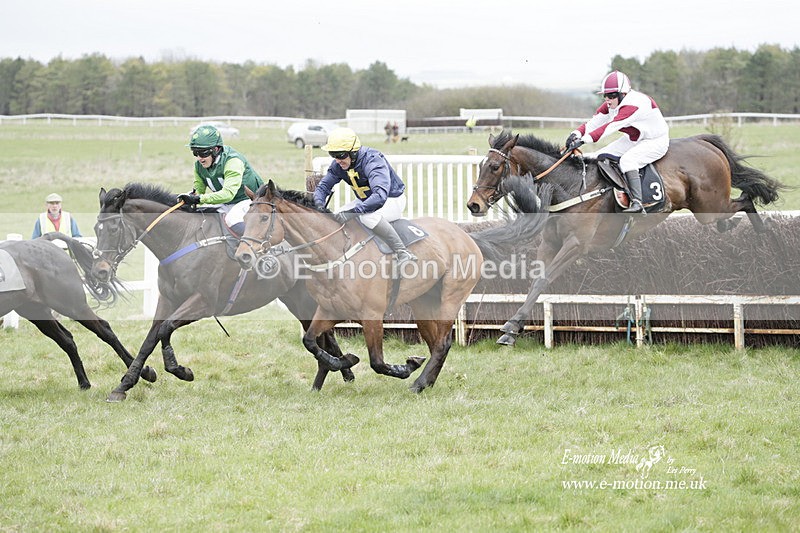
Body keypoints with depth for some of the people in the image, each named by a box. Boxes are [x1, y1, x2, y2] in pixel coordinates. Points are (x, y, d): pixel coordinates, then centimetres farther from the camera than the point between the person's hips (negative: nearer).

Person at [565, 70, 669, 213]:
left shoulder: (633, 105, -33)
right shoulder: (611, 105, -4)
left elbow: (610, 127, -41)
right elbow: (594, 122, -12)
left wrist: (584, 140, -47)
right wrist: (577, 134, -32)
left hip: (655, 141, -9)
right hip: (632, 140, 9)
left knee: (627, 160, -32)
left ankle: (637, 202, -36)